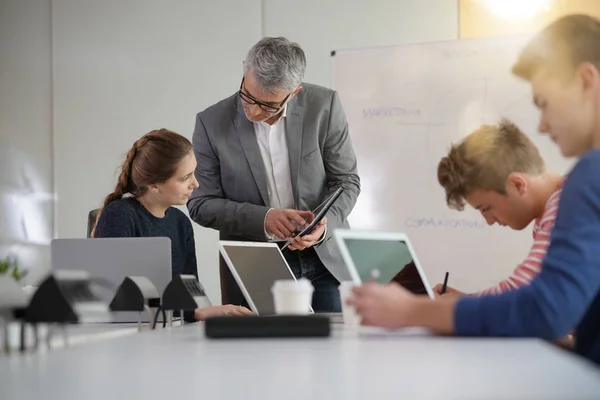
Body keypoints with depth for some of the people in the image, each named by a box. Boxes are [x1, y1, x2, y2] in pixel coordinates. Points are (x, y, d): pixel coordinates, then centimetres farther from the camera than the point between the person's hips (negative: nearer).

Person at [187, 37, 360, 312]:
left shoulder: (324, 106, -8)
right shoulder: (212, 123, -9)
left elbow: (346, 181, 0)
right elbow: (200, 204, -5)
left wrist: (324, 225, -20)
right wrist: (263, 218, -19)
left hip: (324, 260, 1)